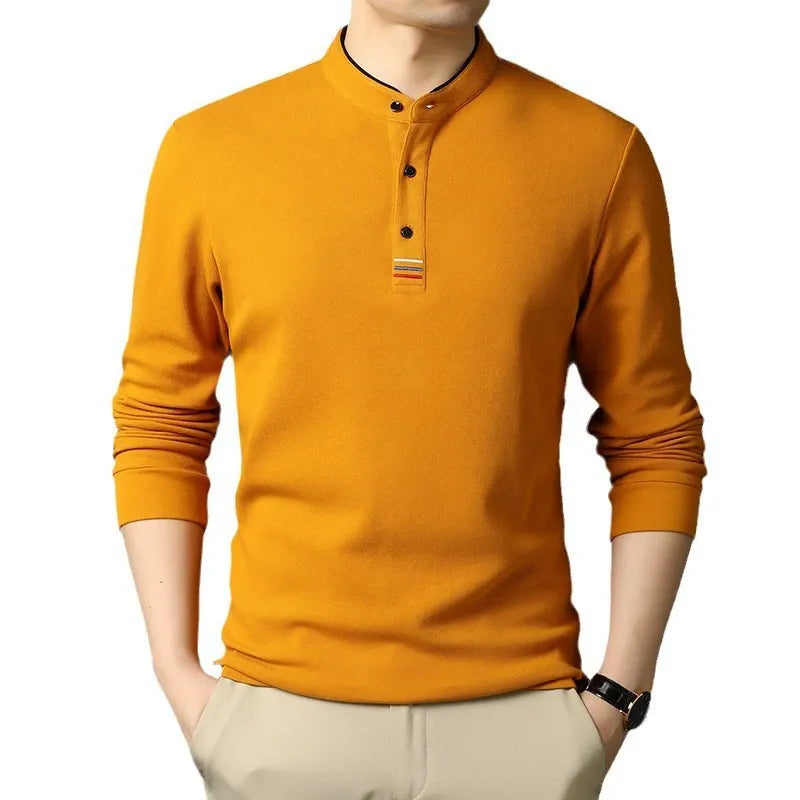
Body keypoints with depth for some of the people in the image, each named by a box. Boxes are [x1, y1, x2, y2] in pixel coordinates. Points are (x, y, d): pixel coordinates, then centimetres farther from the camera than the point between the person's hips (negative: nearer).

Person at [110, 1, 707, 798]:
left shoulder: (604, 154, -2)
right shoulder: (208, 148, -2)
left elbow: (656, 439, 2)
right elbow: (158, 426, 4)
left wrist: (620, 692, -2)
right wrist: (178, 673, -2)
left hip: (522, 705, 0)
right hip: (284, 703, 0)